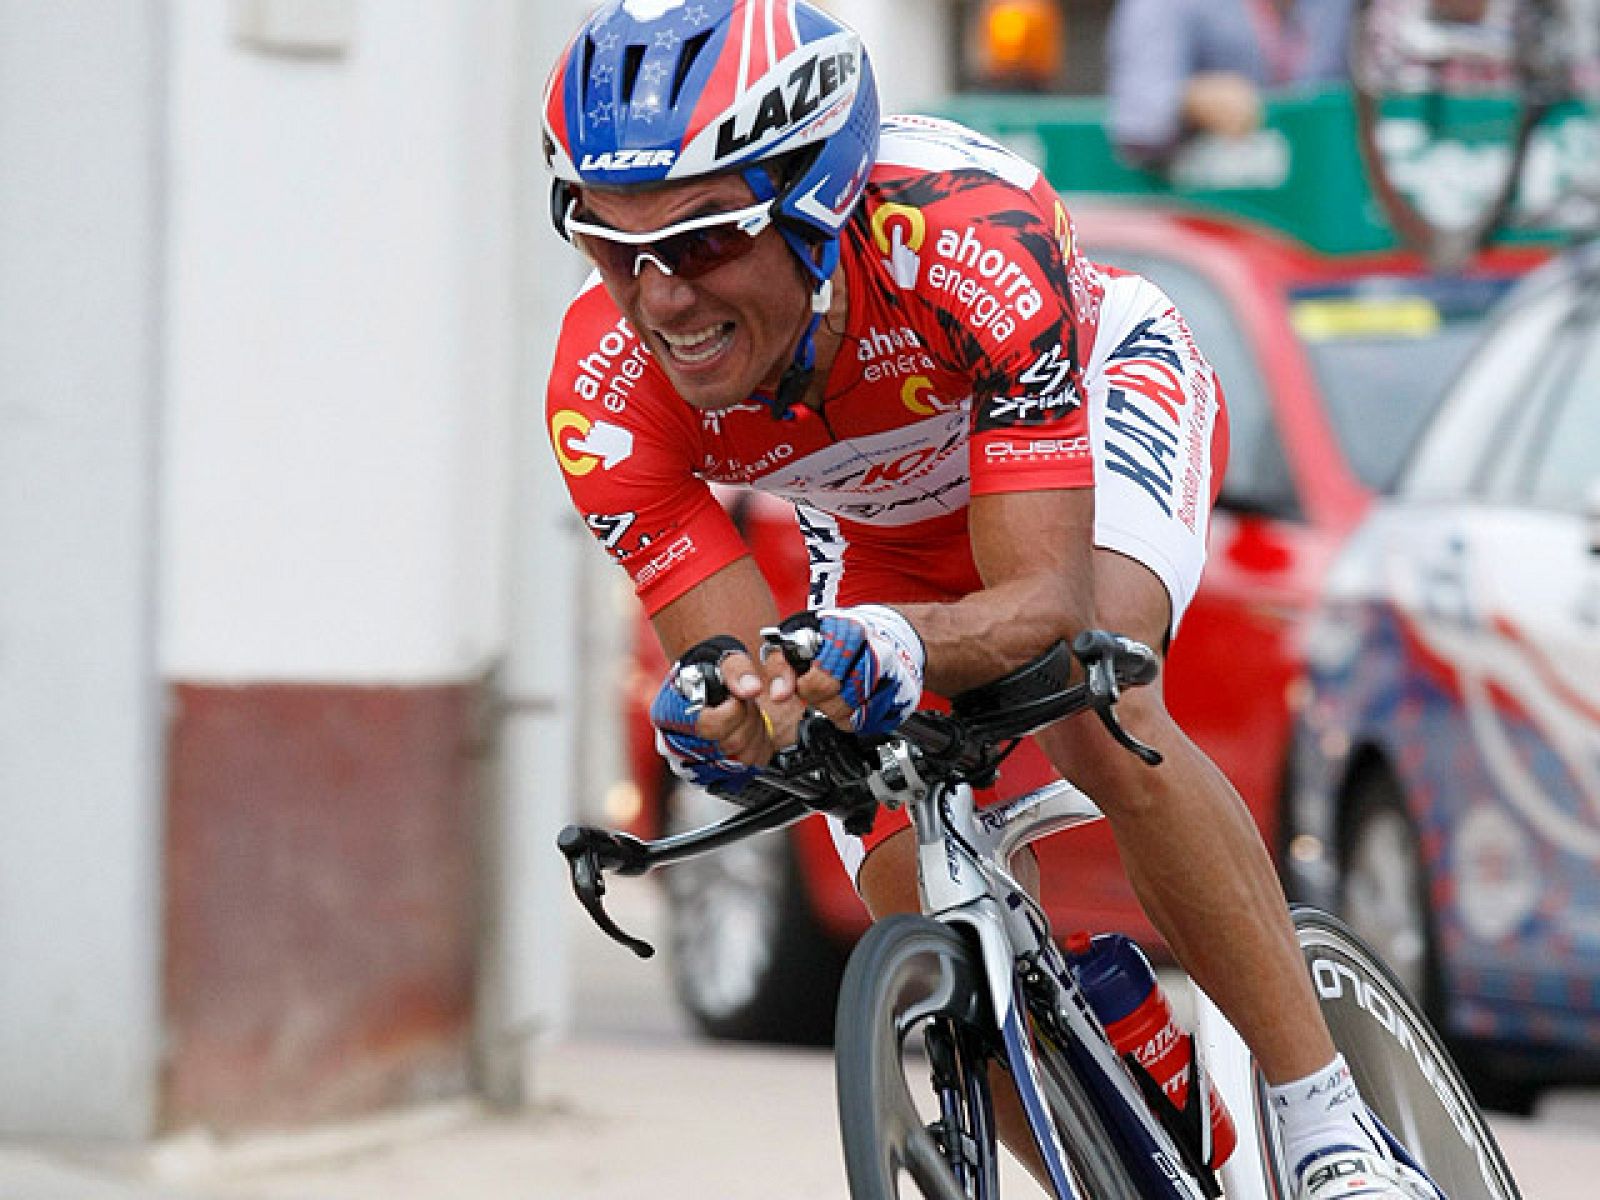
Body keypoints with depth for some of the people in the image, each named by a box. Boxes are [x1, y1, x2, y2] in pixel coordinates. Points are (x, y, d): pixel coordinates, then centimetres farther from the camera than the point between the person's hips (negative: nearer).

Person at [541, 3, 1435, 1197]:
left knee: (1091, 707, -34)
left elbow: (1049, 602, -45)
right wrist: (734, 709, -56)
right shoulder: (609, 398, -32)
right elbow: (736, 658, -32)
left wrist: (888, 647, -66)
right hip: (885, 522, 4)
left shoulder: (970, 235, -43)